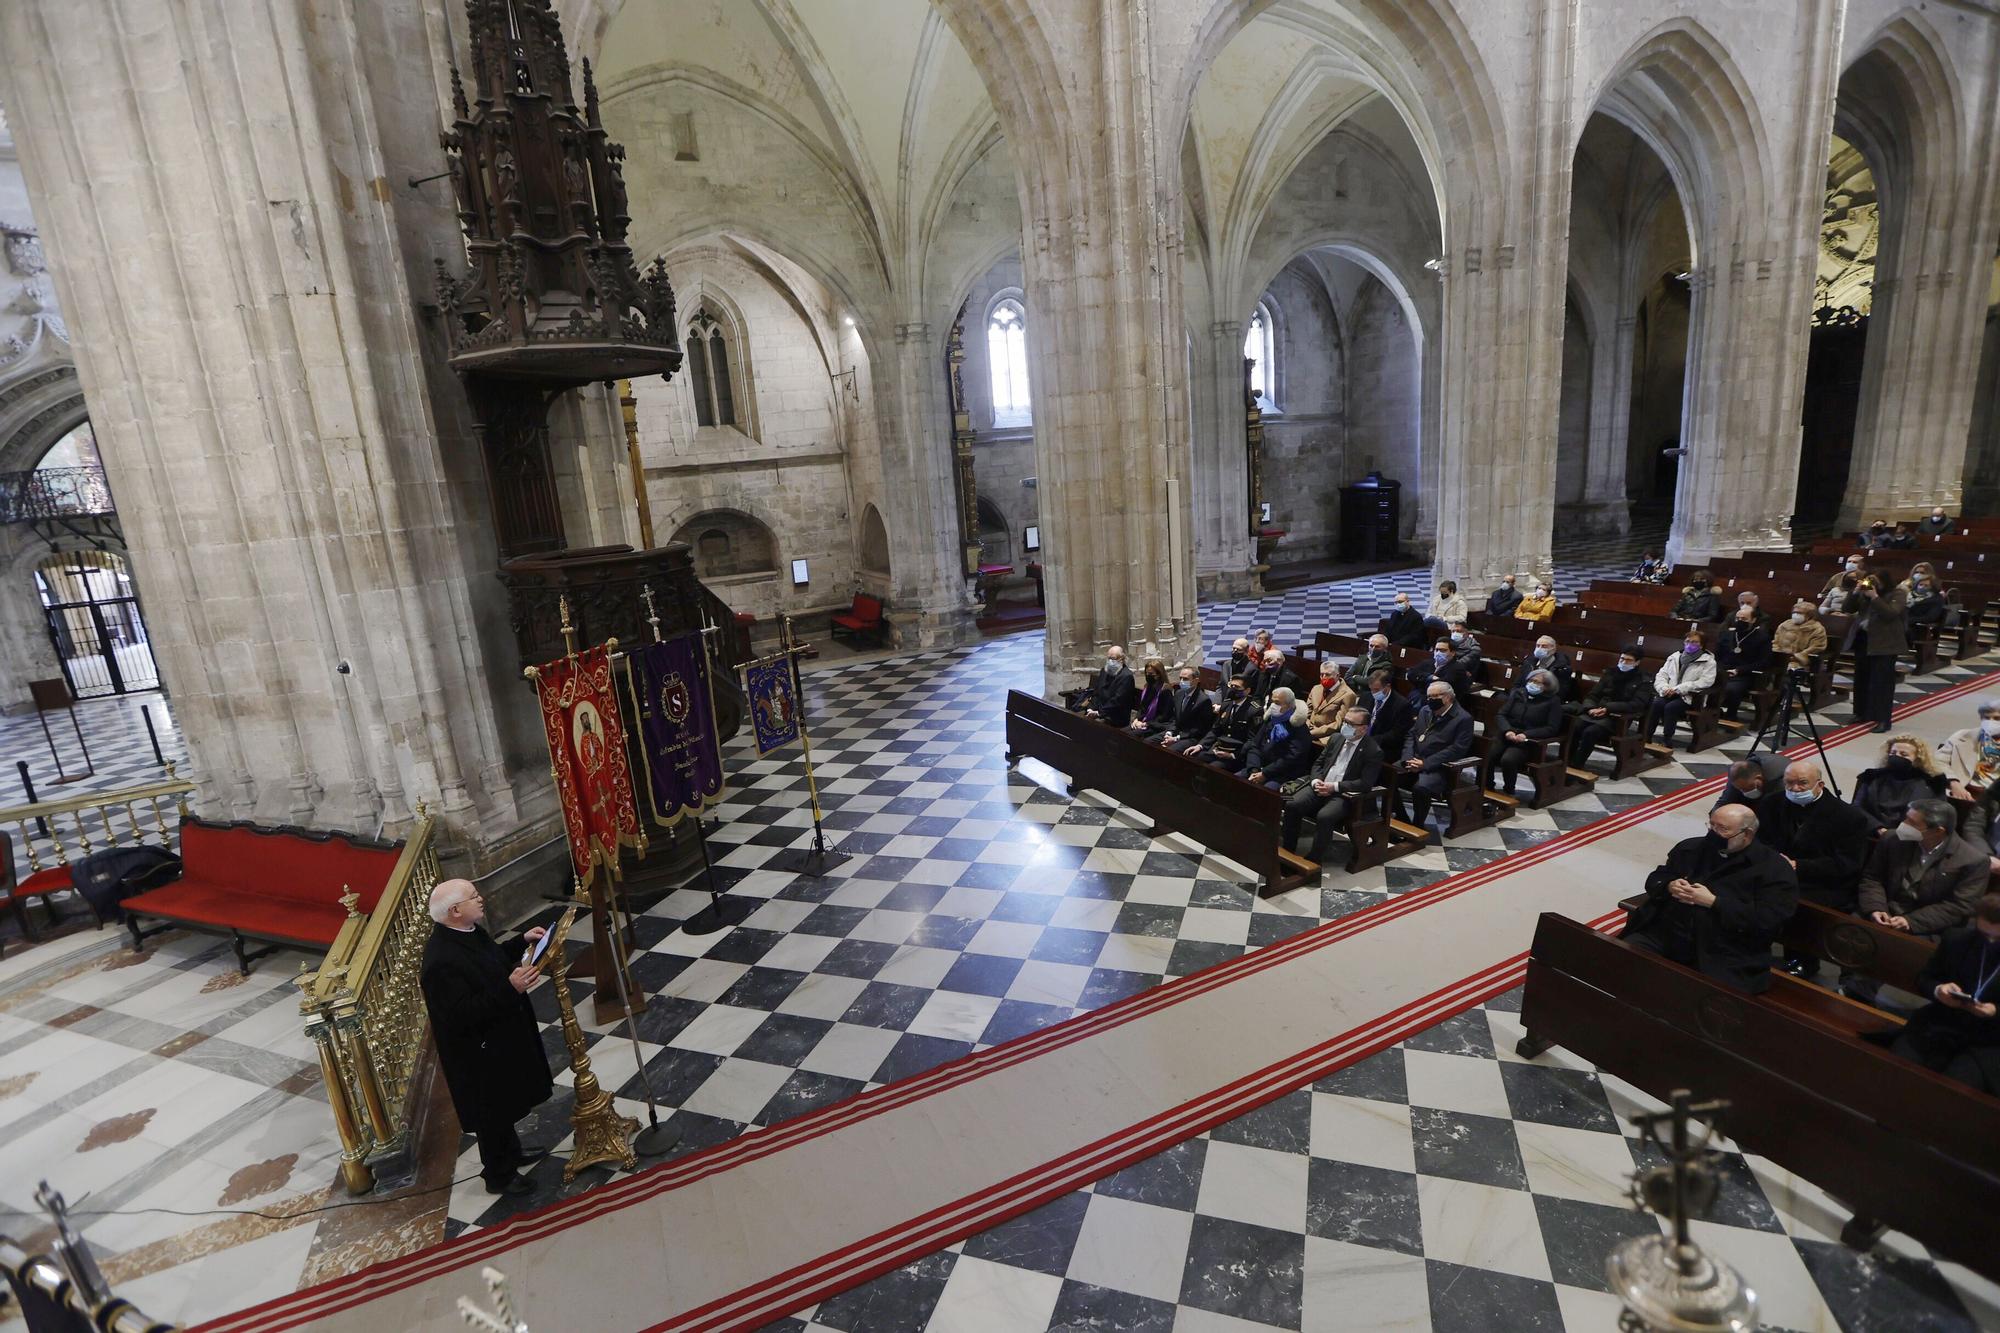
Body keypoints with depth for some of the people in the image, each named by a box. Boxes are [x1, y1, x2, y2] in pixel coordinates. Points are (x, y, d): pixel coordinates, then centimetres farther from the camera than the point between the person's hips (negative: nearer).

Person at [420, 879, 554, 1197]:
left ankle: (511, 1153, 49)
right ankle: (499, 1176, 33)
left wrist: (523, 941, 5)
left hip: (502, 1038, 9)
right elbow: (464, 1013, -33)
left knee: (507, 1103, 28)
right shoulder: (441, 961, -33)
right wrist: (510, 989, -38)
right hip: (480, 1053, -9)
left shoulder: (468, 931, -5)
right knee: (492, 1114, 12)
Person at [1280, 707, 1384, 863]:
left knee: (1324, 816, -34)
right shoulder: (1336, 738, 13)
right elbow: (1318, 763, 18)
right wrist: (1315, 781, -4)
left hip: (1344, 795, -5)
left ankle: (1313, 860, -19)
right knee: (1292, 805, -20)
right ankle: (1287, 853, -9)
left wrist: (1334, 786, -19)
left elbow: (1365, 783, -13)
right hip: (1320, 787, 5)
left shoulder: (1373, 751, -5)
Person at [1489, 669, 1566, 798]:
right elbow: (1501, 715, 9)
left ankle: (1509, 791, -8)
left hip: (1528, 742, -3)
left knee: (1508, 760, -33)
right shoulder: (1517, 693, 14)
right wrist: (1507, 730, -12)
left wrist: (1526, 734, -16)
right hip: (1507, 736, 4)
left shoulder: (1553, 701, 4)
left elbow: (1552, 728, -4)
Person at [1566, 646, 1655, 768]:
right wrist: (1591, 708, -8)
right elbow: (1592, 695, 16)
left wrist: (1608, 708, -18)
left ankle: (1575, 766, -28)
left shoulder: (1644, 681, 5)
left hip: (1617, 718, -4)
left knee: (1590, 732, -34)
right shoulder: (1610, 673, 18)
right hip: (1596, 712, 4)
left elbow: (1636, 705, -9)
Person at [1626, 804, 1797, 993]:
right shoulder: (1690, 848, 15)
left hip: (1723, 957, -4)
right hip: (1662, 935, 4)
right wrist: (1669, 886, -2)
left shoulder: (1774, 869, -1)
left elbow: (1769, 921, -11)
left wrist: (1713, 902, -14)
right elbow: (1654, 879, 22)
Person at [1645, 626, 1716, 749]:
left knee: (1671, 707, -33)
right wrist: (1664, 688, -7)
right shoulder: (1675, 657, 20)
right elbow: (1661, 674, 16)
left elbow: (1705, 682, -10)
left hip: (1689, 697, -4)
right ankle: (1646, 737, -27)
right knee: (1656, 704, -28)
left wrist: (1678, 689, -18)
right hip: (1670, 694, 4)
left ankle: (1666, 740, -26)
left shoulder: (1708, 661, 4)